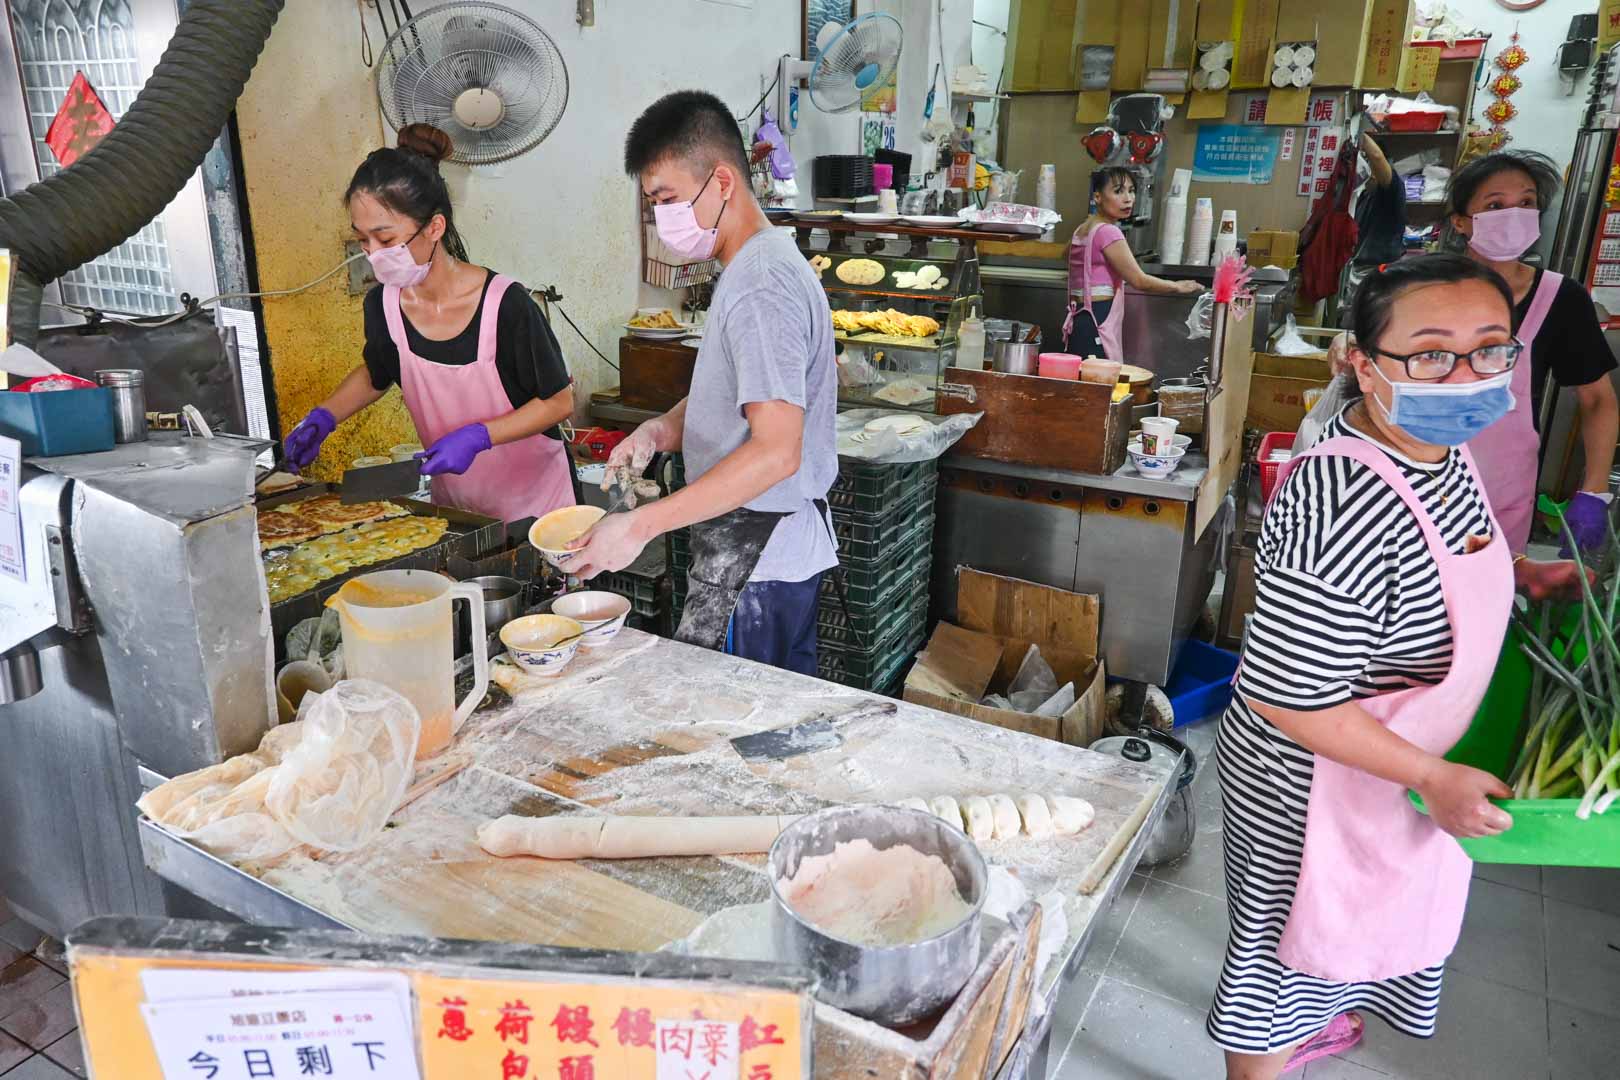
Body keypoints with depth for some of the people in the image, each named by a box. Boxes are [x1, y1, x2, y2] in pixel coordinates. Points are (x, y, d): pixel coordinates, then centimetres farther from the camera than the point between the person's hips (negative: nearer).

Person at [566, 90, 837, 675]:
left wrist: (641, 525, -28)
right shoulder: (754, 265, 12)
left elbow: (776, 451, -29)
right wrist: (666, 426, 1)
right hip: (783, 543, 10)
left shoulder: (762, 286, -21)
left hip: (756, 555, -10)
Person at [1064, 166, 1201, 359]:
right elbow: (1139, 281, -10)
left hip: (1080, 320, 9)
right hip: (1097, 325, -9)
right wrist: (1178, 287, 4)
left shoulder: (1083, 229, 16)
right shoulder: (1108, 231, -11)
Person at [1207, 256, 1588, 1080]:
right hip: (1313, 785, -10)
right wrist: (1432, 778, -25)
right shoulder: (1344, 503, -37)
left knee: (1344, 915, 33)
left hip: (1394, 764, 10)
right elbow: (1285, 696, -32)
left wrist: (1519, 573, 2)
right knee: (1287, 934, 16)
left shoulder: (1438, 448, -6)